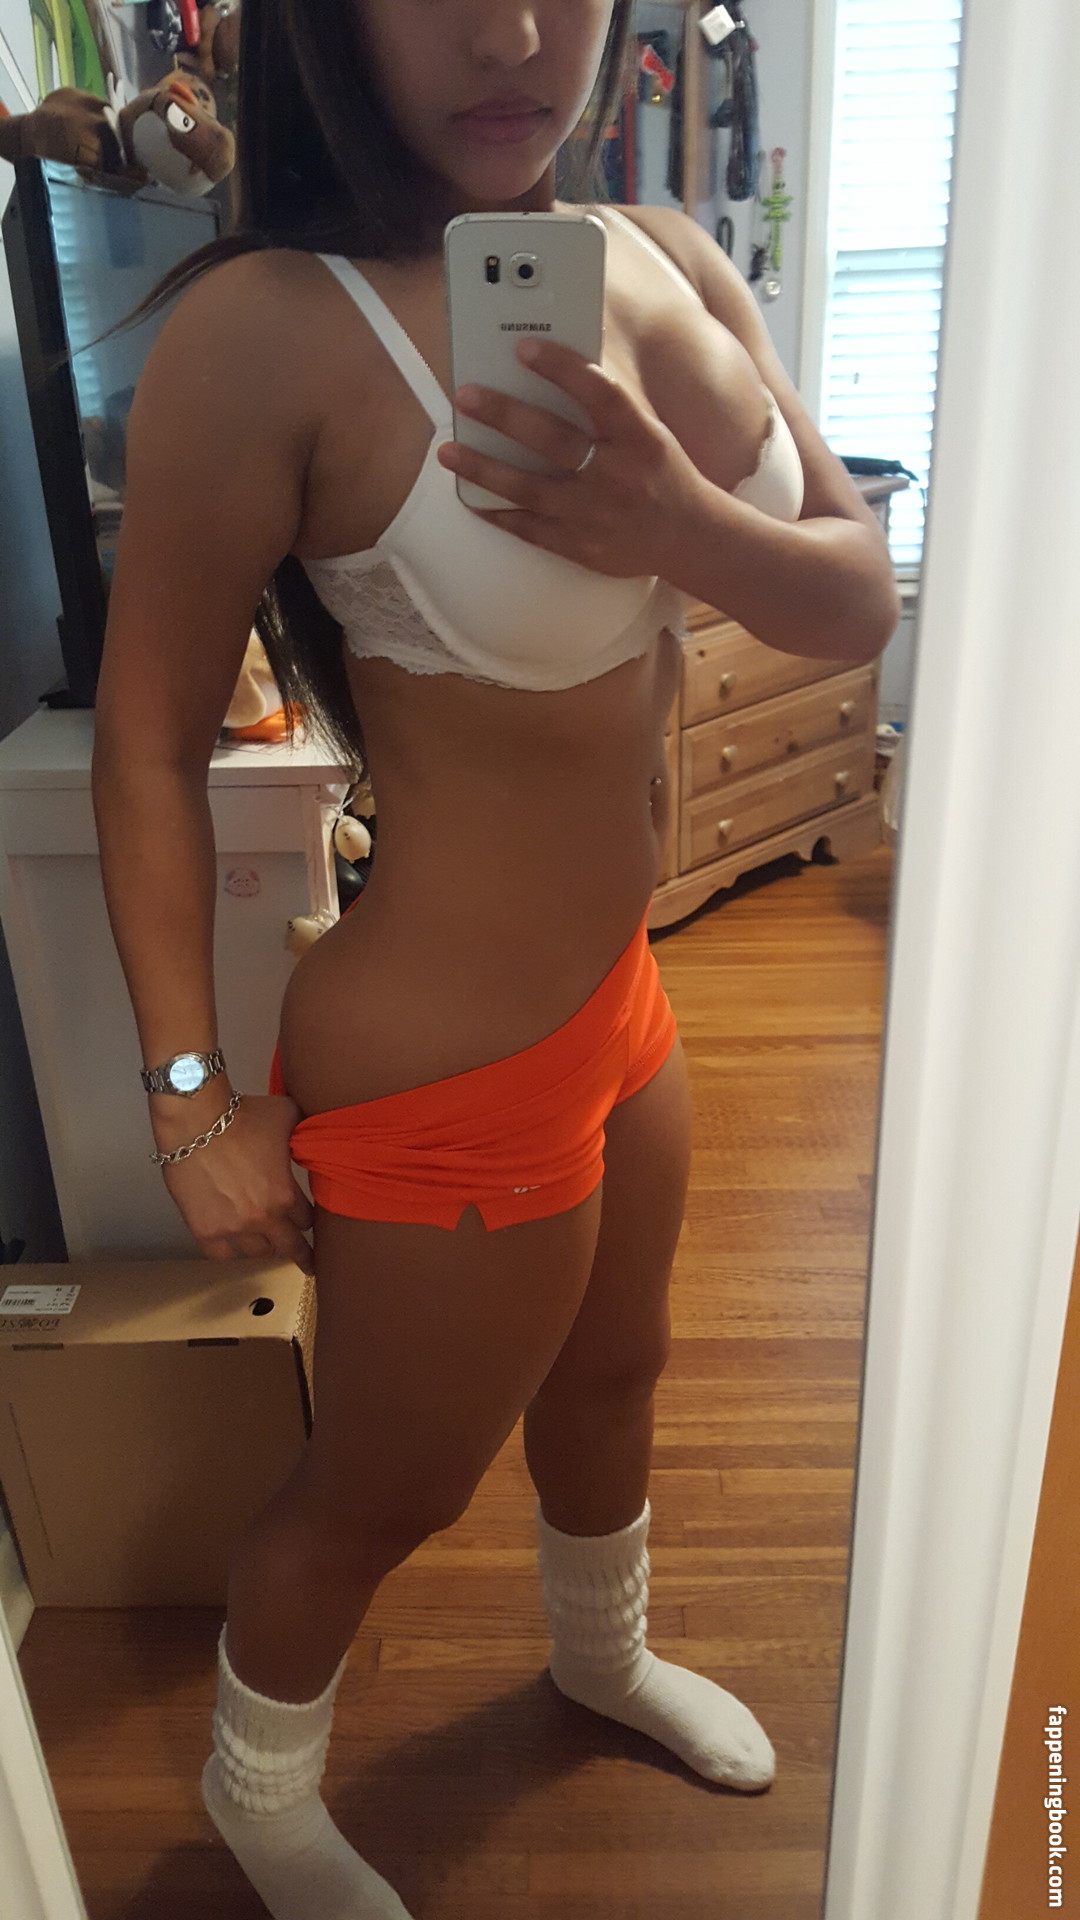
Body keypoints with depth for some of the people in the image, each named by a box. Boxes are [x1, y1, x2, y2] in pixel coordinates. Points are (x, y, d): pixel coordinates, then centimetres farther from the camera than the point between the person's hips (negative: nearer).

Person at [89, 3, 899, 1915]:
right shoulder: (268, 333, -21)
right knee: (385, 1491, 18)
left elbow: (862, 598, -2)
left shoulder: (672, 259, 1)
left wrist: (681, 523, -22)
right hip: (448, 1067, -7)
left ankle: (603, 1654, 65)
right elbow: (149, 741, -15)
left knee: (612, 1371, 30)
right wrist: (192, 1092, -12)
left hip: (617, 986, 8)